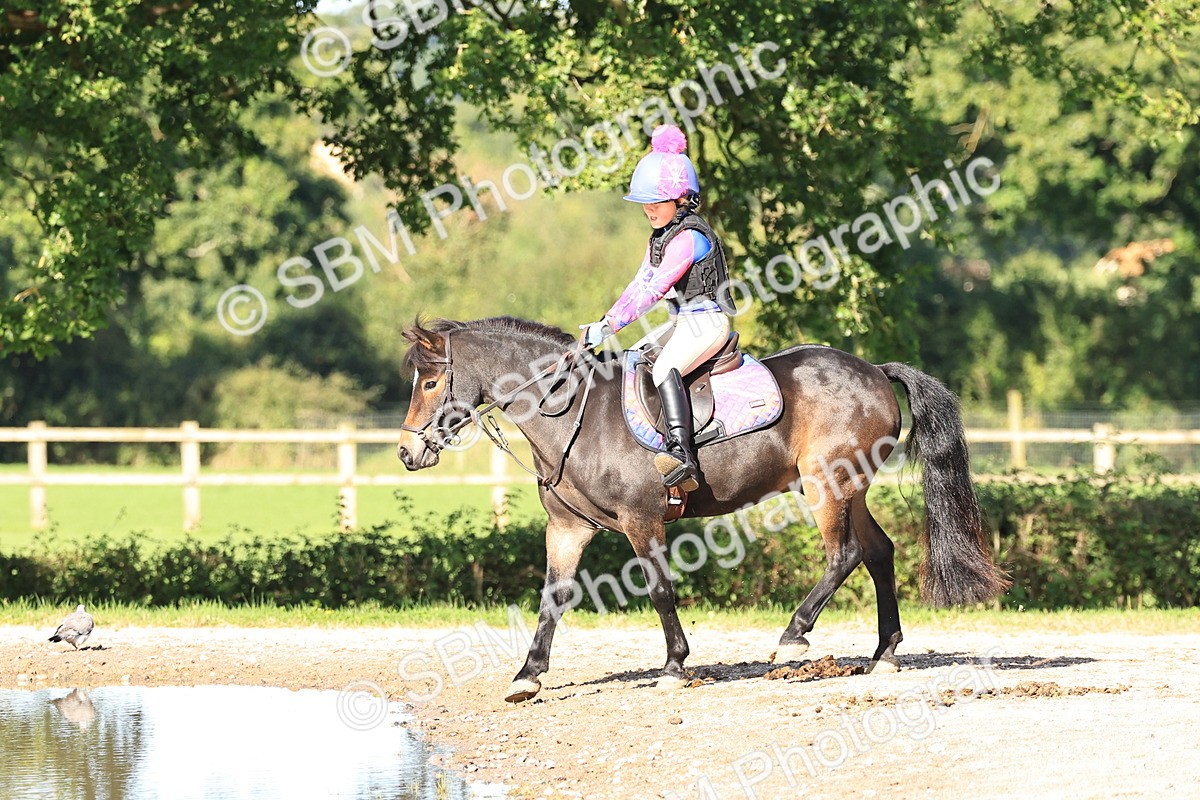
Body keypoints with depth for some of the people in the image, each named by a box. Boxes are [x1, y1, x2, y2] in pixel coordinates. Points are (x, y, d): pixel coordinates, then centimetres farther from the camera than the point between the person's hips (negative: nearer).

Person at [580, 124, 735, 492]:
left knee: (665, 368, -33)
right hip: (682, 323, 11)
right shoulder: (660, 237, 13)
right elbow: (640, 283, 14)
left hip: (707, 322, -11)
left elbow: (655, 288, -24)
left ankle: (681, 455, -45)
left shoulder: (690, 238, -19)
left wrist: (611, 326, -26)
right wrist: (605, 322, 1)